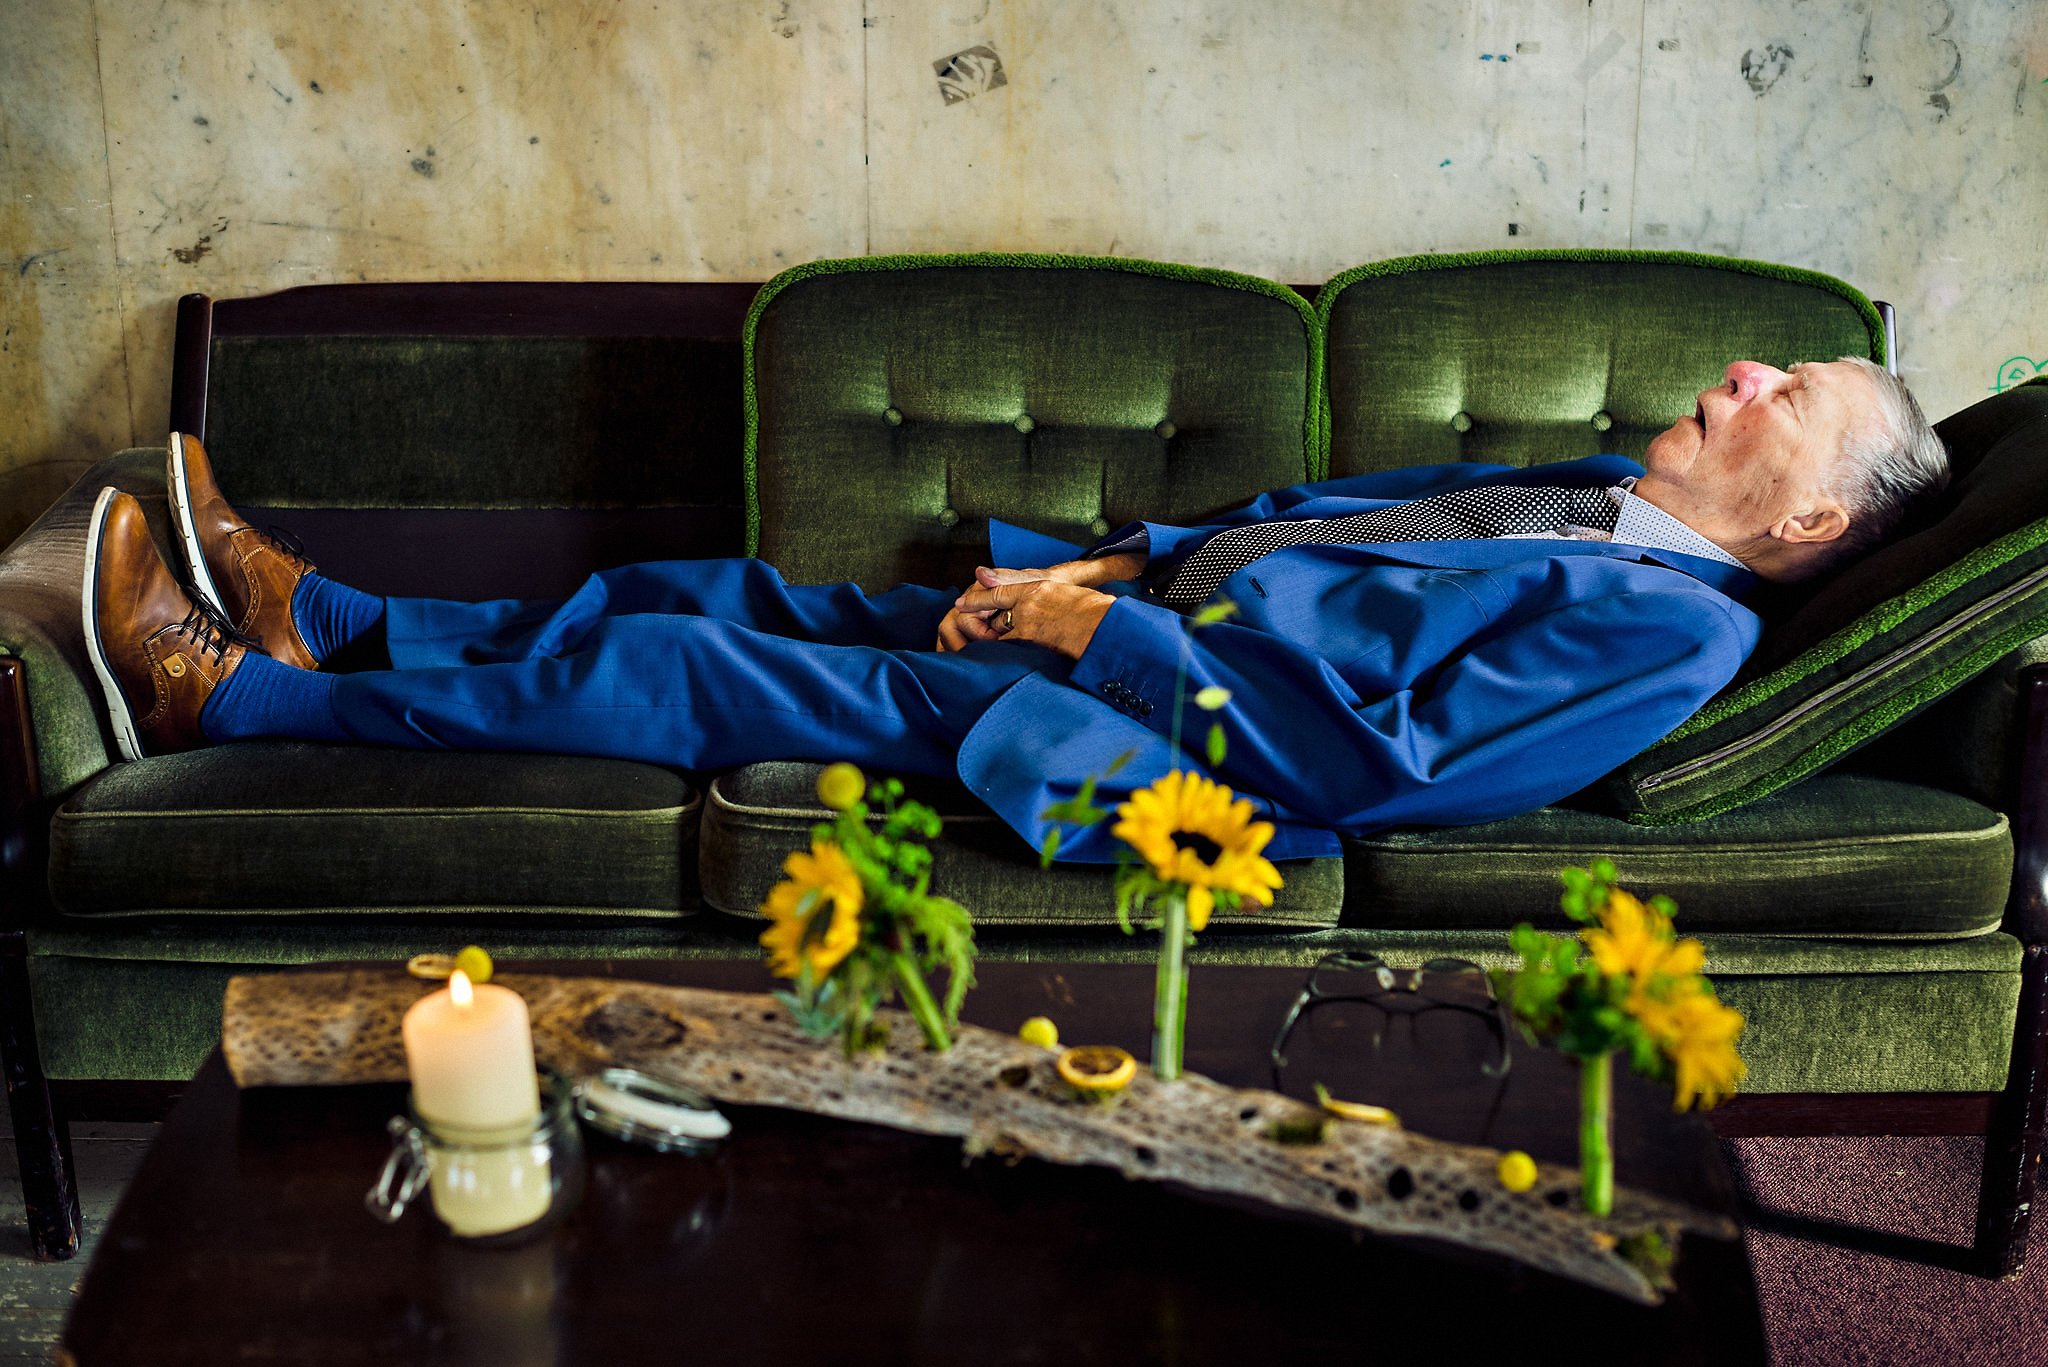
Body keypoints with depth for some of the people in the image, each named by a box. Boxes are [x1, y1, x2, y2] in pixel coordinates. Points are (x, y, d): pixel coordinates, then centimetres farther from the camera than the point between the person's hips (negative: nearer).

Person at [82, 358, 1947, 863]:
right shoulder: (1599, 494, 14)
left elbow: (1361, 755, -24)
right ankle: (319, 623, 19)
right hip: (1126, 617, 8)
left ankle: (221, 694, 2)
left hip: (1149, 743, -8)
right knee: (725, 593, 7)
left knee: (669, 667, -9)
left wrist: (1105, 630, -19)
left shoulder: (1677, 624, -14)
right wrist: (1097, 561, 3)